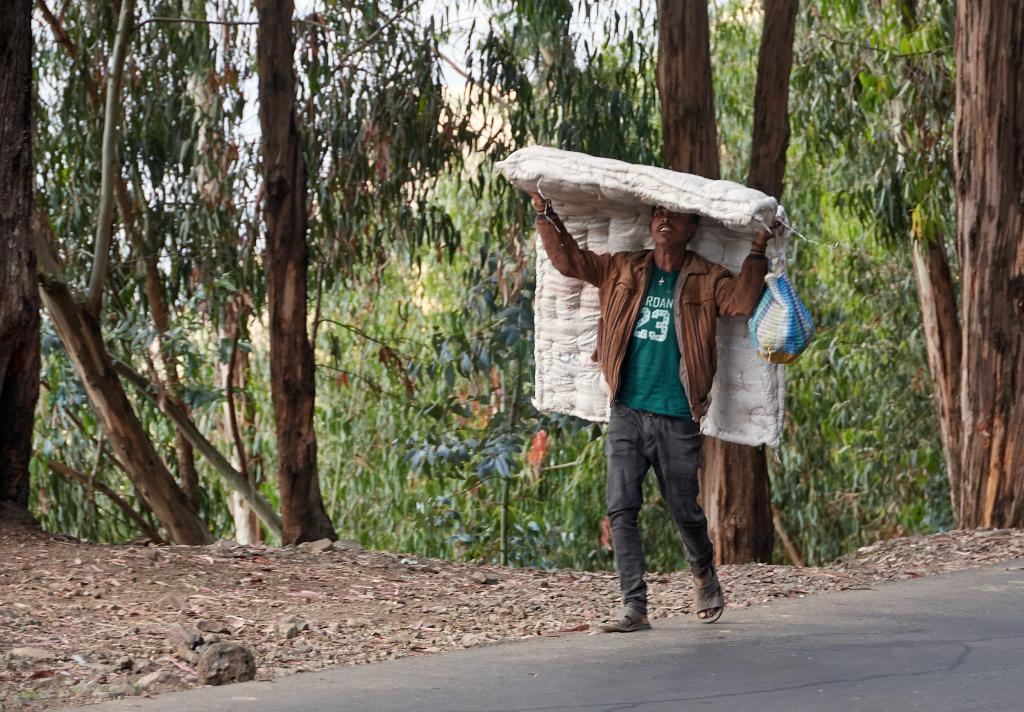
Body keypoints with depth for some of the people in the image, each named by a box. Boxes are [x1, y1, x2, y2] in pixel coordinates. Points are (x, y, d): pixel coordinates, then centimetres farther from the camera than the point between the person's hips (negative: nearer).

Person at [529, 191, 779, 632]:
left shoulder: (706, 281, 0)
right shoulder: (623, 271, 9)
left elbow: (743, 302, -17)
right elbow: (569, 260, 15)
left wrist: (758, 251, -21)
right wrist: (544, 213, 11)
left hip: (677, 418, -2)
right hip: (626, 413, 2)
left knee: (684, 511, 8)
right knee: (621, 508, -7)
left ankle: (704, 576, 37)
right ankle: (633, 606, -5)